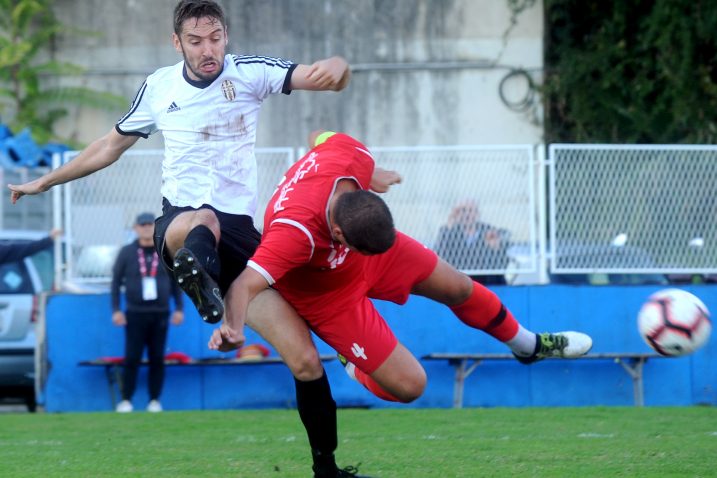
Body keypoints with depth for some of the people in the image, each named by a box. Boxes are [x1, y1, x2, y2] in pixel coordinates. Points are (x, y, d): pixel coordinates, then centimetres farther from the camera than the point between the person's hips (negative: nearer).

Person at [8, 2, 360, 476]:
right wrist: (45, 182, 35)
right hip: (178, 222, -1)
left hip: (239, 230, 1)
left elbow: (319, 75, -12)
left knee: (306, 359, -8)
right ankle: (201, 277, -78)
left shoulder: (249, 72, 2)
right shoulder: (159, 88, 8)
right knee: (202, 222, -43)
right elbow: (111, 146, 26)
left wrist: (337, 67, -38)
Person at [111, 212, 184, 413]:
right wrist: (116, 310, -2)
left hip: (160, 314, 2)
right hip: (135, 314, -1)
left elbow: (176, 282, 12)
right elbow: (116, 282, 6)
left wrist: (179, 308, 5)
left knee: (157, 359, 2)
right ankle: (126, 400, -3)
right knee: (132, 359, -7)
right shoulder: (127, 253, 4)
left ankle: (155, 401, 8)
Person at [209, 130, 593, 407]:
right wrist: (232, 328, -72)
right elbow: (246, 284, -53)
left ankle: (528, 345, 50)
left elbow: (319, 137, -9)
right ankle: (358, 371, 30)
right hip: (329, 295, -6)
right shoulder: (295, 232, -48)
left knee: (459, 289, 19)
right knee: (409, 385, -8)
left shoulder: (351, 156, -33)